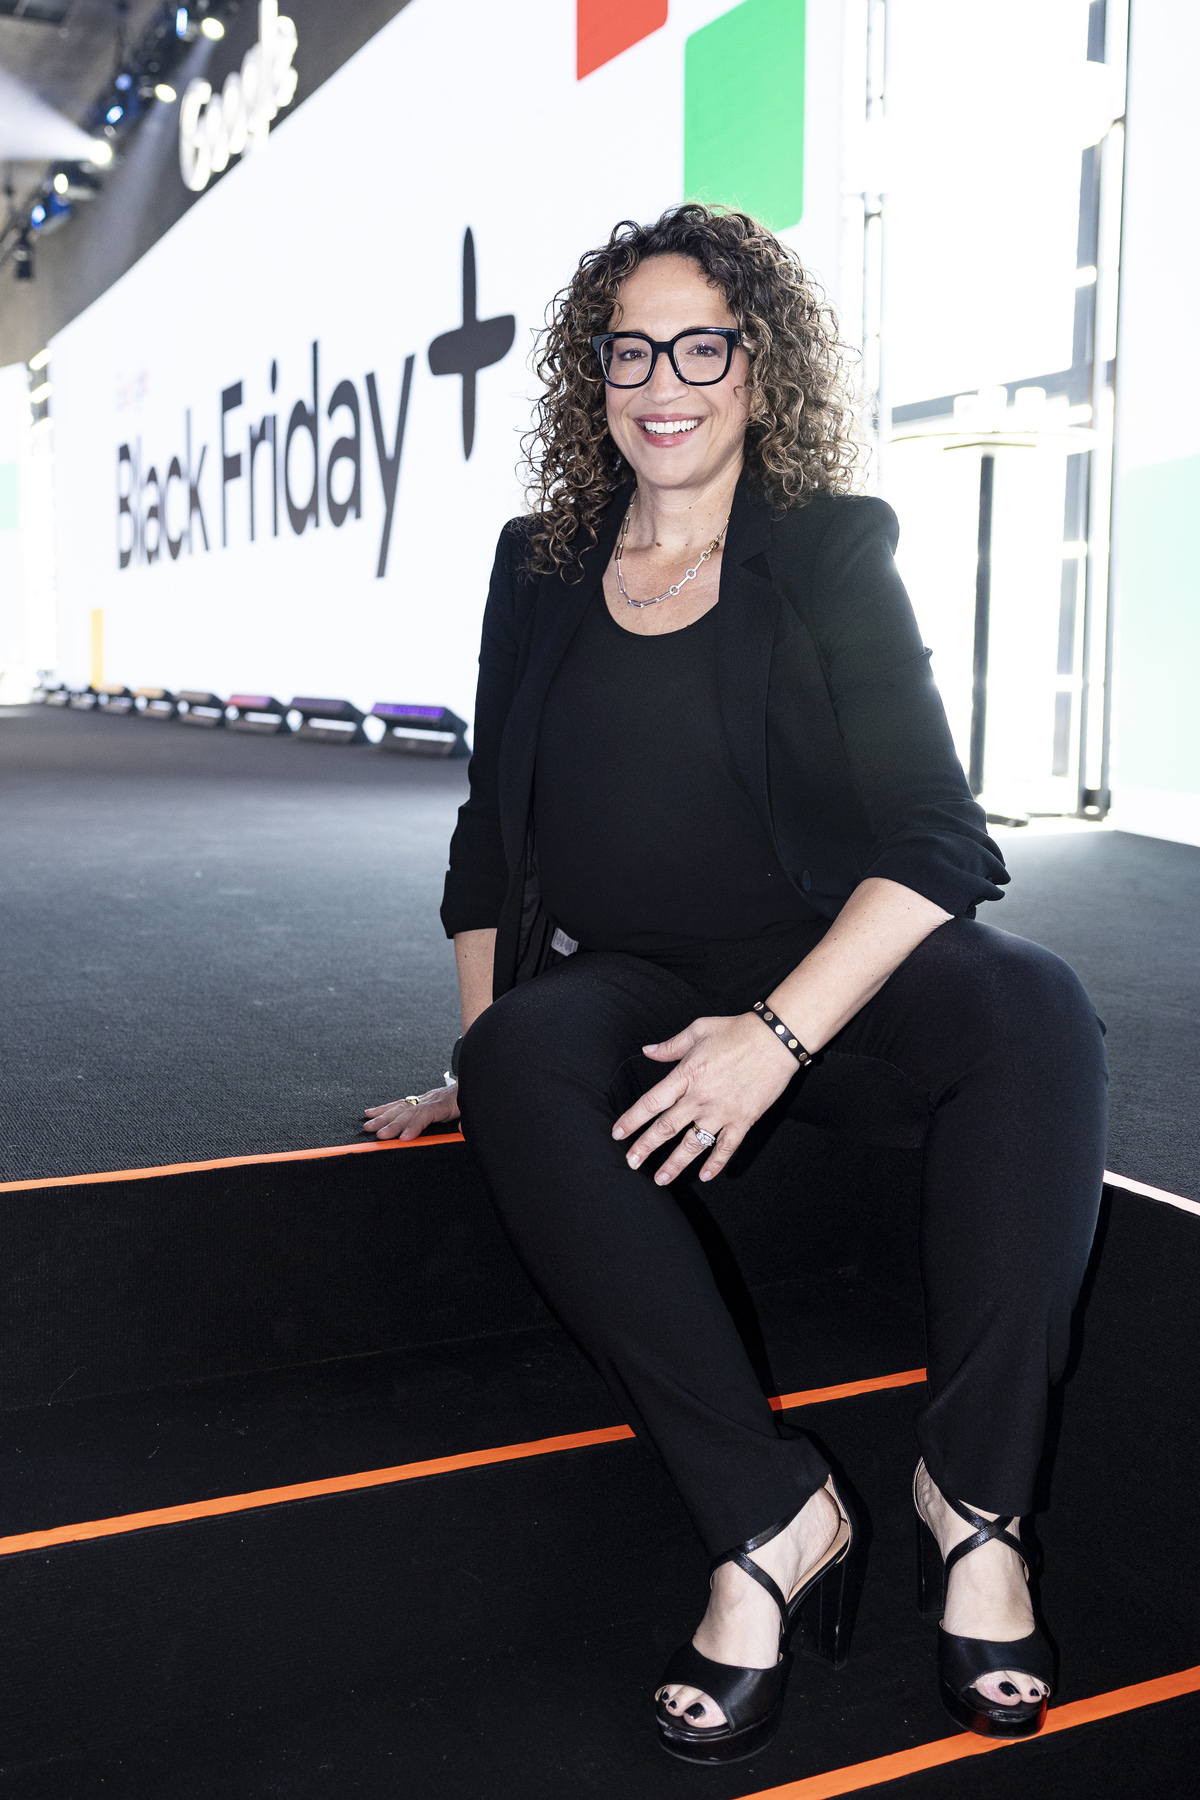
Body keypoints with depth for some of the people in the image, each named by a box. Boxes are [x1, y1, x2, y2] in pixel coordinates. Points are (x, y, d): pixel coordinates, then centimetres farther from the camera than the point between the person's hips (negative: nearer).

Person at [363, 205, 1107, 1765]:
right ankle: (775, 1519, -27)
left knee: (1033, 1009, -31)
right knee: (522, 1067, -33)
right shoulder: (543, 569, 11)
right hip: (613, 982, 2)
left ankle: (975, 1501, -21)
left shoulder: (832, 554, 2)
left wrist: (780, 1033, -22)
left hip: (822, 976, -1)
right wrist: (471, 1054, 9)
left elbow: (934, 842, -8)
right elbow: (494, 832, 17)